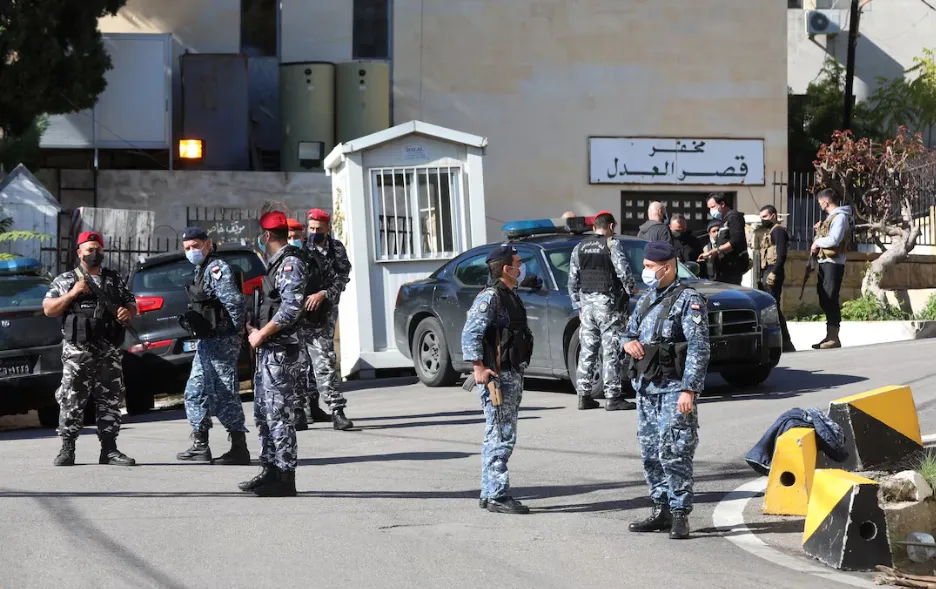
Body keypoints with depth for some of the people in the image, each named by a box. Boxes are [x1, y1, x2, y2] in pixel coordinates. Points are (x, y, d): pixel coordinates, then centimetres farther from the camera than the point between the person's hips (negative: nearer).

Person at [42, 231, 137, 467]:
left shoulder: (115, 280, 16)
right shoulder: (65, 280, 7)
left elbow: (132, 305, 19)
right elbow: (48, 309, 2)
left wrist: (128, 312, -5)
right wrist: (72, 294, -10)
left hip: (109, 352, 3)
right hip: (77, 352, -3)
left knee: (110, 400, 2)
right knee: (71, 400, -4)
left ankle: (109, 449, 6)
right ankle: (67, 449, 1)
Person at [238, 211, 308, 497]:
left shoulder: (290, 263, -12)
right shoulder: (275, 263, 18)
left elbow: (291, 308, -21)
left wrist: (262, 334, -15)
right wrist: (256, 330, 12)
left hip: (281, 349, -11)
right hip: (267, 349, 11)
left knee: (279, 414, -10)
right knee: (263, 412, 14)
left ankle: (285, 478, -9)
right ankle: (270, 470, 20)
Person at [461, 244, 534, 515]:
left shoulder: (511, 296, 16)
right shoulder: (490, 298, -14)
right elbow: (470, 334, -22)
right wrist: (479, 368, -25)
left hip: (512, 374, 10)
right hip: (497, 377, -10)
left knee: (500, 437, 13)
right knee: (501, 437, -9)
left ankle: (489, 493, 19)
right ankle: (497, 496, -7)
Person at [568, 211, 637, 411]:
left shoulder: (580, 247, 11)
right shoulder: (613, 245, -7)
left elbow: (573, 280, 12)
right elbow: (624, 272, -17)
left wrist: (578, 305, 18)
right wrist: (630, 290, 2)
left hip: (587, 304, 6)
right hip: (609, 304, -6)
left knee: (587, 350, 10)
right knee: (611, 350, -4)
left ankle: (584, 396, 10)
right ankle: (613, 397, -5)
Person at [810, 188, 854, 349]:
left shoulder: (840, 217, -11)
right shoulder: (831, 217, 21)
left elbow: (834, 239, -23)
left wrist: (817, 242, -11)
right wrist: (820, 230, 7)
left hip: (833, 263, -10)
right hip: (825, 263, 10)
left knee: (830, 300, -11)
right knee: (825, 300, 12)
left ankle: (834, 338, -10)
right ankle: (830, 336, 18)